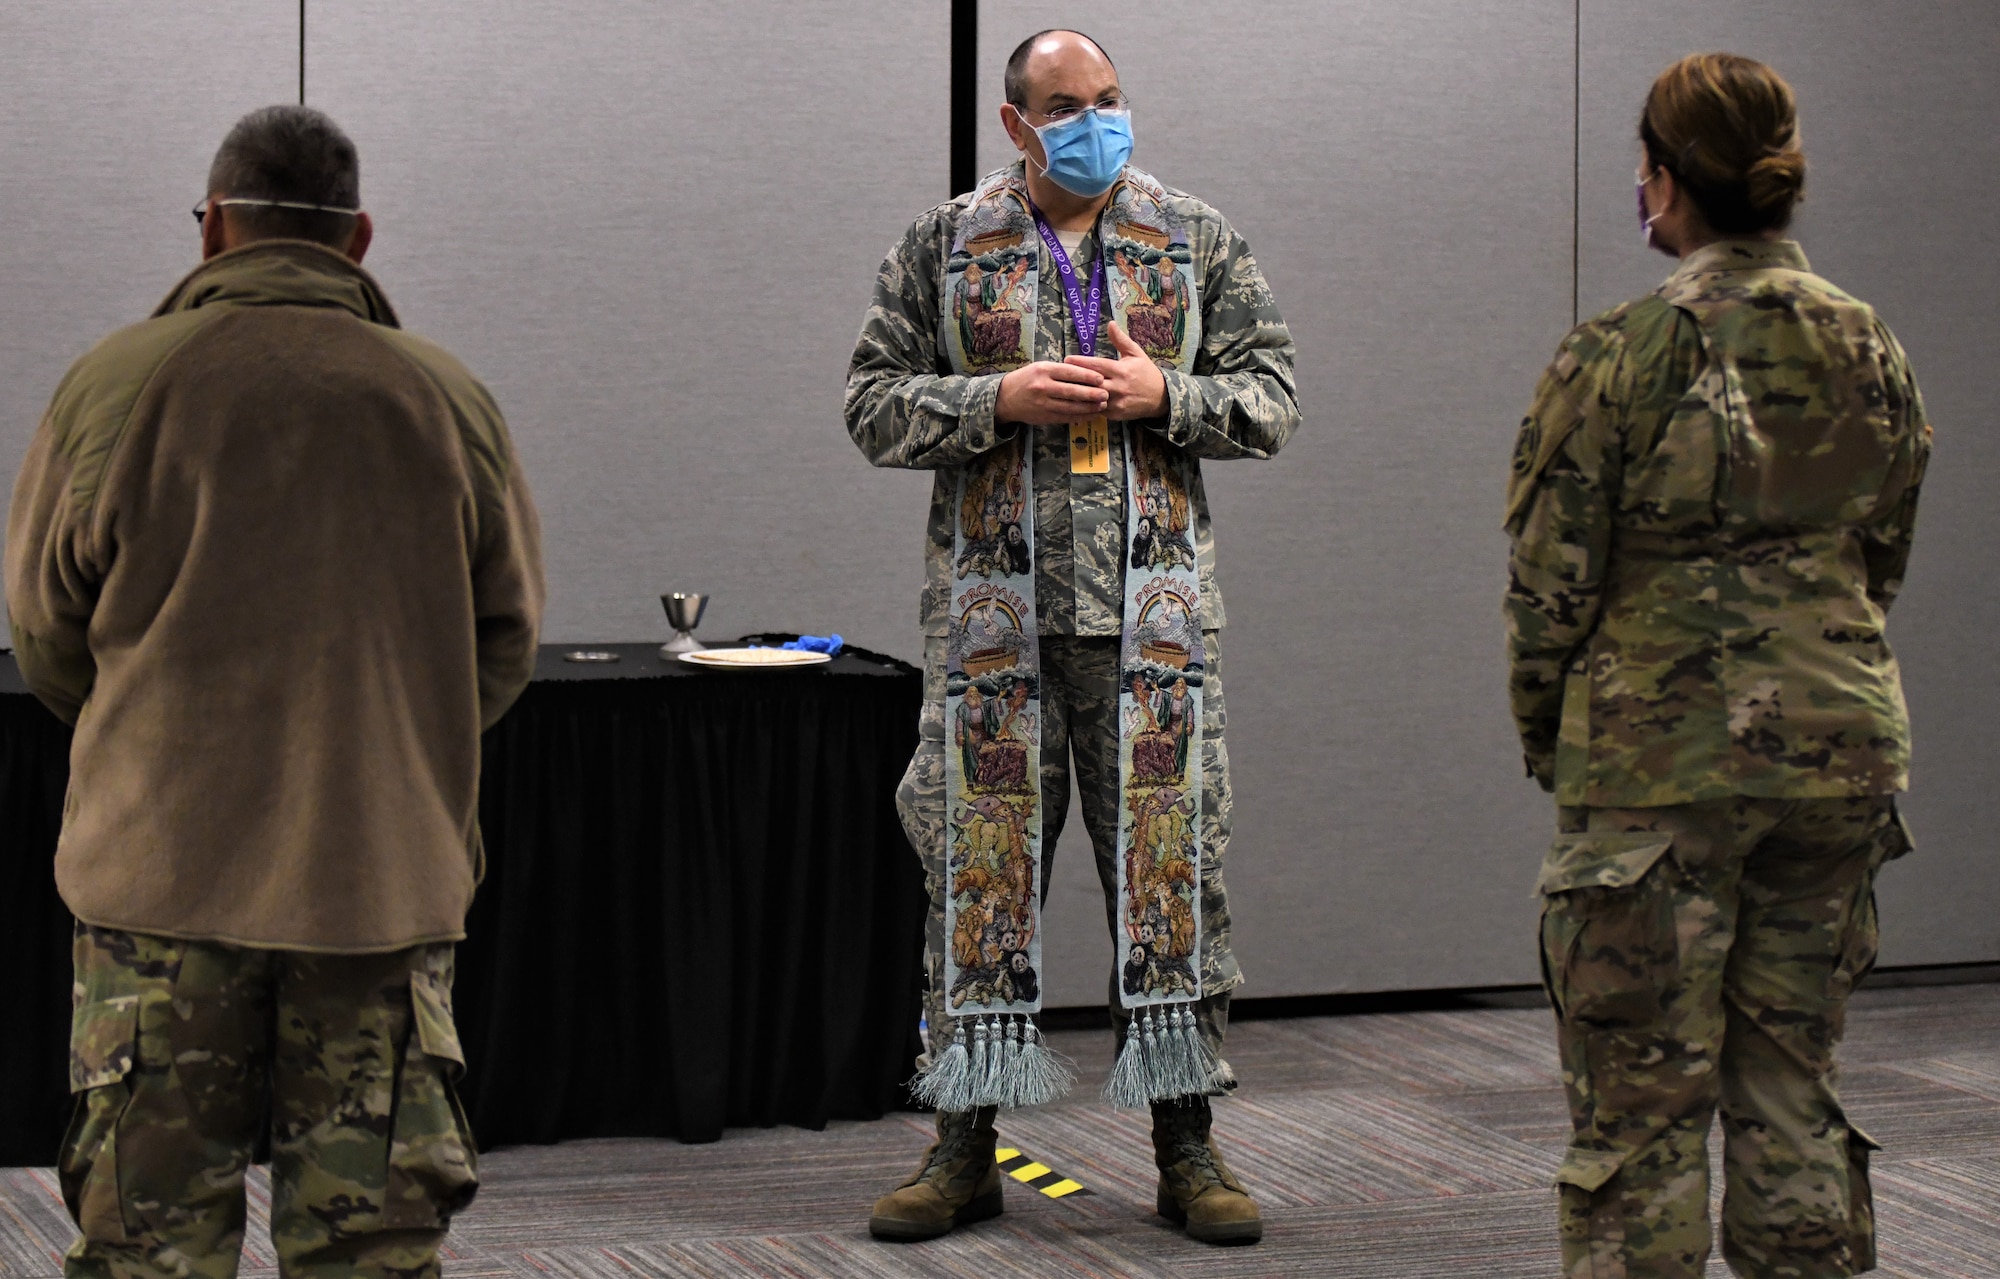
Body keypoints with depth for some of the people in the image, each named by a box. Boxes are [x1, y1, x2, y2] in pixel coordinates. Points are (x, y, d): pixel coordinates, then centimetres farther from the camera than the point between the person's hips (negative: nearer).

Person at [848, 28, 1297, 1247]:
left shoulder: (1200, 240, 8)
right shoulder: (942, 245, 7)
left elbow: (1273, 400, 6)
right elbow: (875, 404, 3)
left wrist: (1166, 394, -12)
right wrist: (998, 400, -13)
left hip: (1151, 604, 0)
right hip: (989, 607, 0)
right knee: (975, 865, 3)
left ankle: (1186, 1139, 11)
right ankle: (965, 1141, 13)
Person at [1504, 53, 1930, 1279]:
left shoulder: (1618, 357, -11)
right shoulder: (1873, 351, 5)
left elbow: (1554, 583, -7)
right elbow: (1883, 565, 13)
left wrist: (1545, 738, 8)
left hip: (1661, 760, -5)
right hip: (1839, 747, 5)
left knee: (1642, 1105, 2)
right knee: (1794, 1091, 14)